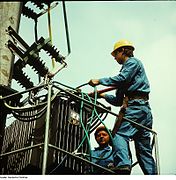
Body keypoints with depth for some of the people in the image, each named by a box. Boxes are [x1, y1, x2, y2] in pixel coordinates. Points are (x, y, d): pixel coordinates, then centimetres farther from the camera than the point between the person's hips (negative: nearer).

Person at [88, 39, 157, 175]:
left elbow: (122, 79, -13)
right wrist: (103, 95, 20)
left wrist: (99, 81, -6)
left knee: (120, 134, -24)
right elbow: (118, 101, 29)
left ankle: (123, 166, -42)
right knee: (144, 149, 3)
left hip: (135, 106, -10)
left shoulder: (133, 62, 8)